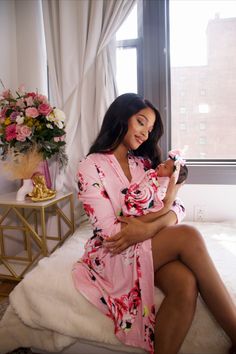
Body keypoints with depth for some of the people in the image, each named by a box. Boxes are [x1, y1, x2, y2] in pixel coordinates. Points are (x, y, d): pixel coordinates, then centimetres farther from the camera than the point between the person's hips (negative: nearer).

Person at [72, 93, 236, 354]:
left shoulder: (145, 163, 12)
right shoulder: (91, 167, -6)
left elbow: (176, 210, 3)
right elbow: (111, 232, -14)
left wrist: (148, 227, -20)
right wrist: (163, 208, -11)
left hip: (151, 248, 5)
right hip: (113, 255, -4)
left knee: (186, 283, -29)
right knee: (188, 236, -27)